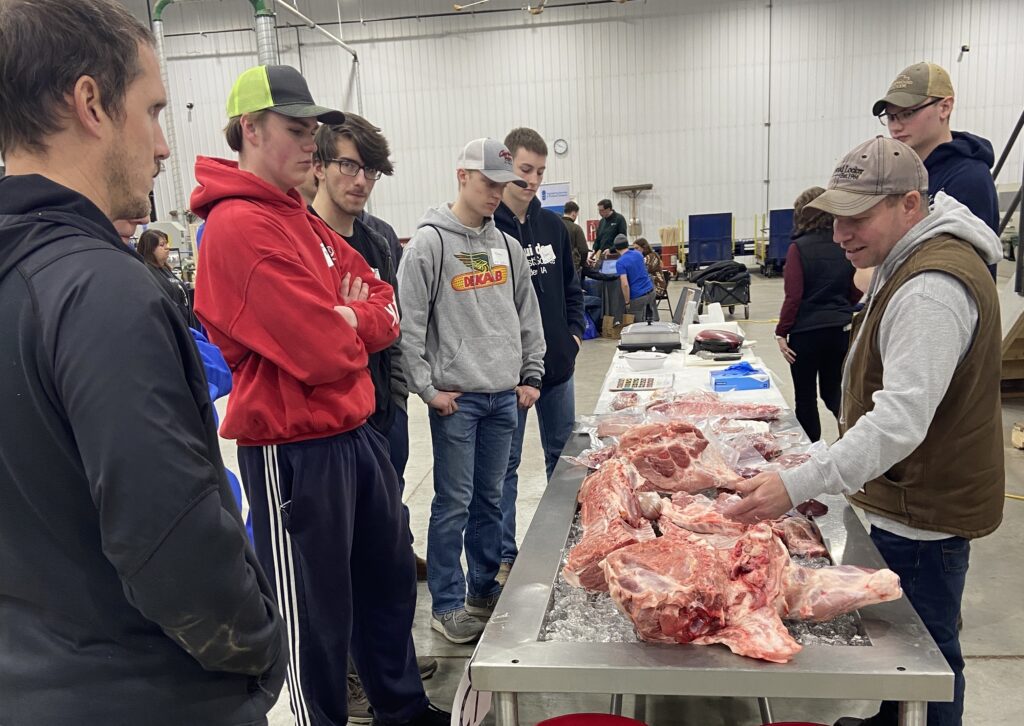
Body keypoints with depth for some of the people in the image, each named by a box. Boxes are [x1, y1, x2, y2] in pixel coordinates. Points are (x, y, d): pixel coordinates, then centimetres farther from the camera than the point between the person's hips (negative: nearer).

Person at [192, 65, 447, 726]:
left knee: (391, 579, 22)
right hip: (296, 450, -10)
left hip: (355, 431, 10)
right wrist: (359, 321, -5)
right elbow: (322, 353, -25)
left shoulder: (302, 218, 11)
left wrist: (347, 320, -9)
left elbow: (385, 306, 11)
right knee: (319, 614, 8)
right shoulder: (238, 226, -18)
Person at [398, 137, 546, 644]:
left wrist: (531, 376, 11)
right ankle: (446, 605, 15)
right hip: (456, 397, -5)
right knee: (454, 504, 1)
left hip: (504, 396, 6)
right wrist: (427, 389, -11)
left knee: (490, 499, 14)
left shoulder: (506, 245, 11)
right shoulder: (429, 244, -7)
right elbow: (409, 324, -10)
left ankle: (484, 589, 28)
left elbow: (528, 317, 16)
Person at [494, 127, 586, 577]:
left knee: (564, 455, 17)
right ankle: (505, 555, 21)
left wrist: (575, 331, 6)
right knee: (505, 464, 7)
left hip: (558, 363, 6)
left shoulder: (553, 226, 8)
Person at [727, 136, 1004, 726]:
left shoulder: (932, 290, -27)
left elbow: (901, 421, -36)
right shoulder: (908, 261, 7)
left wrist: (798, 487, -40)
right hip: (911, 501, 10)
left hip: (924, 516, -10)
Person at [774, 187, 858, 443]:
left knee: (805, 397, 9)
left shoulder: (799, 248, -11)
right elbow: (856, 292, 7)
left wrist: (781, 333, -7)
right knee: (834, 391, 20)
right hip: (841, 329, 4)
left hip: (807, 331, -4)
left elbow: (793, 297, -14)